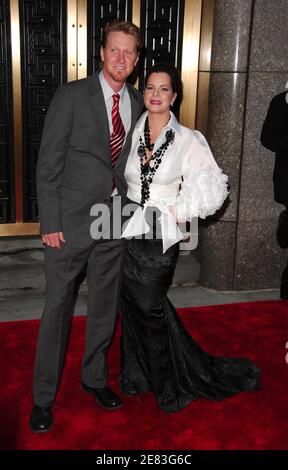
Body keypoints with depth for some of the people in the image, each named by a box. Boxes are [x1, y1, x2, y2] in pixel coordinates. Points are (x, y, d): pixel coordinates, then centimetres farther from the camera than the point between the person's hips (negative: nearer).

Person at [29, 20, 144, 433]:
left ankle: (95, 378, 37)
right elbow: (48, 162, -9)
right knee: (57, 307, 5)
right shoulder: (72, 96, -7)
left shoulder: (139, 104, 7)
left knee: (105, 306, 15)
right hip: (70, 220, -4)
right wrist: (49, 222, -13)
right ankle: (44, 395, 22)